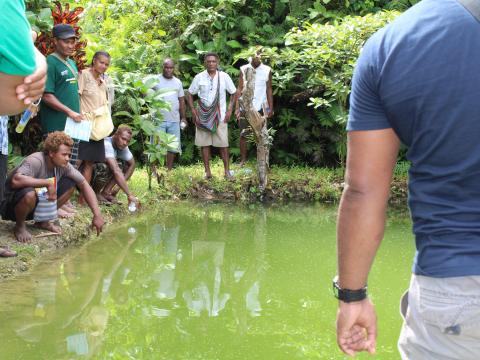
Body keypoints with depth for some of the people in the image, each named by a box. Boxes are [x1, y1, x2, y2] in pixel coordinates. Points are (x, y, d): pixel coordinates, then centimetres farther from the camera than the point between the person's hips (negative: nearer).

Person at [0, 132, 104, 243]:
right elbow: (16, 180, -46)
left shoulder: (63, 165, -10)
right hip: (12, 205, -7)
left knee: (70, 183, -6)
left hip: (38, 205, 7)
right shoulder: (35, 161, -29)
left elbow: (84, 185, -4)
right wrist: (48, 183, -40)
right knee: (29, 194, -40)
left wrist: (97, 215, -13)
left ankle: (43, 221, 9)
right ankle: (20, 226, -8)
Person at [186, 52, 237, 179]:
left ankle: (227, 170, 6)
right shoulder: (199, 77, 0)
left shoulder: (224, 77, 0)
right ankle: (207, 171, 11)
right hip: (203, 115, 1)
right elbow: (189, 95, 7)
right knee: (204, 144, 3)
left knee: (223, 144, -1)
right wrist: (194, 111, -1)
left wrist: (229, 110, 1)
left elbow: (234, 93, 9)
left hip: (220, 116, -1)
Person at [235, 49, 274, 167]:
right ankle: (243, 160, 8)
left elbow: (269, 90, 7)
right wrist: (237, 108, -4)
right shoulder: (244, 69, 3)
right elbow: (239, 89, 3)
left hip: (260, 108, 0)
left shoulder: (267, 70, 4)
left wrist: (271, 108, 1)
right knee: (243, 134, 1)